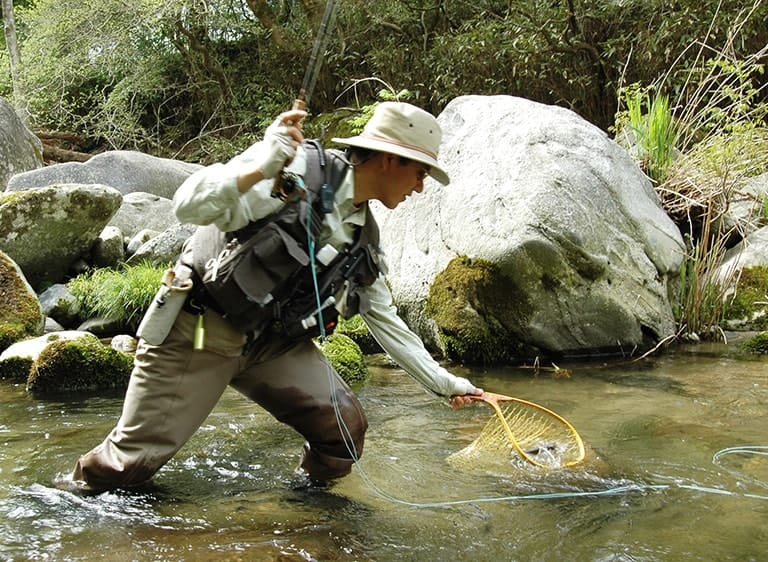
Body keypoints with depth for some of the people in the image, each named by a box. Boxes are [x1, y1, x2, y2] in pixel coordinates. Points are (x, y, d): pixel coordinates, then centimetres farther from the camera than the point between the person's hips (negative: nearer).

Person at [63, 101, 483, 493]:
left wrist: (444, 382, 13)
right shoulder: (298, 169, -21)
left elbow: (383, 318, 13)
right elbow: (189, 207, -30)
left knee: (345, 425, -10)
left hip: (271, 340, 6)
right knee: (133, 459, -1)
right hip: (198, 329, -6)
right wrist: (262, 168, -46)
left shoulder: (363, 234, 3)